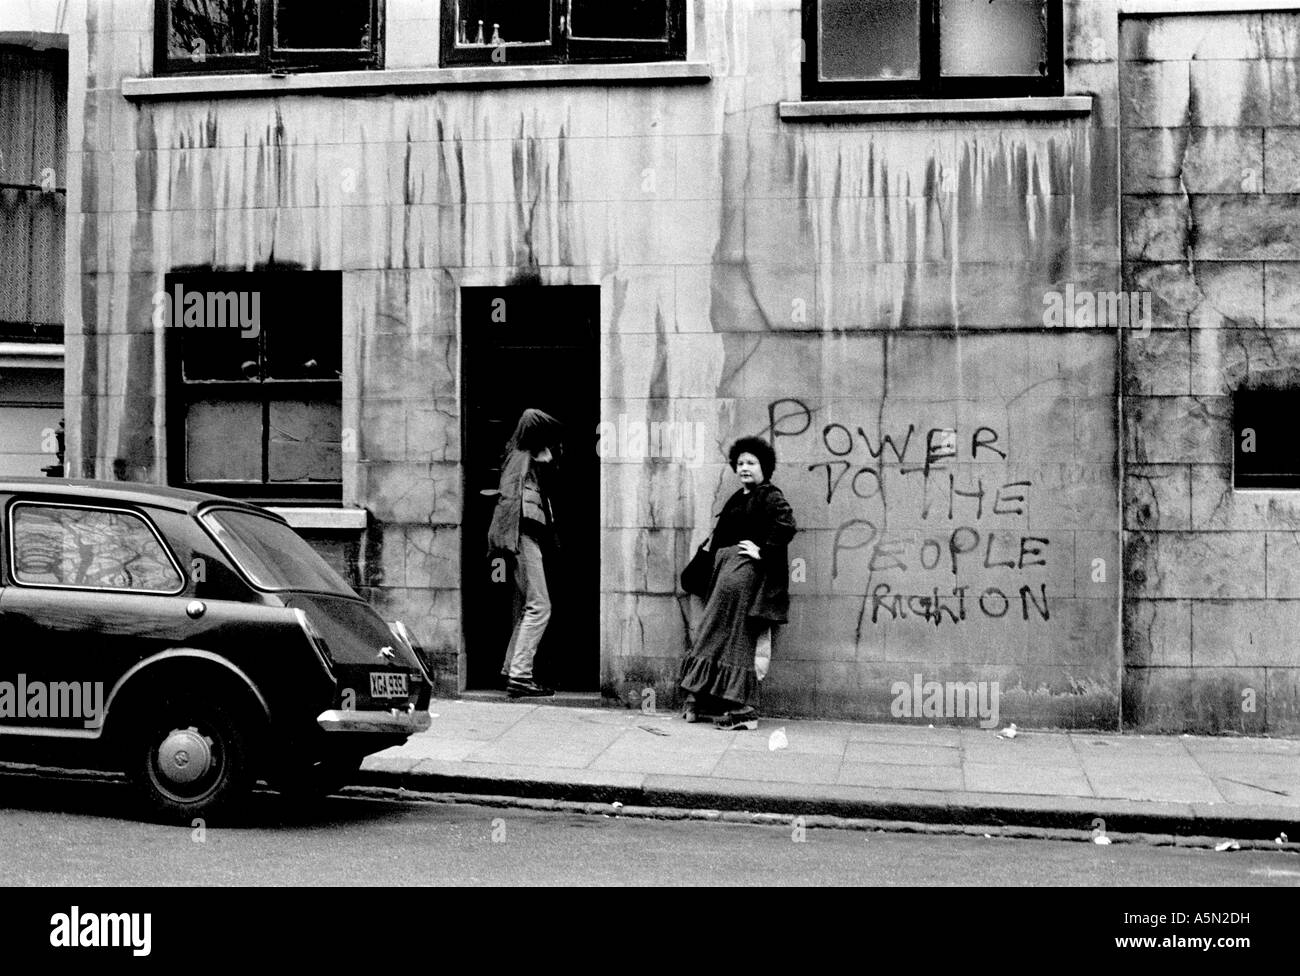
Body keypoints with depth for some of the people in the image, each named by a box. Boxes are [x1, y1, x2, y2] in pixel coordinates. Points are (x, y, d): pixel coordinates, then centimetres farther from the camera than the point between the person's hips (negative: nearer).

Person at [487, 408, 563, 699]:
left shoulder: (532, 458, 20)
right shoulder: (521, 458, -9)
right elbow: (509, 499, -18)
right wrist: (507, 542, -25)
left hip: (530, 537, 10)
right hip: (524, 537, -10)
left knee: (525, 608, 13)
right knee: (539, 607, -12)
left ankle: (512, 670, 17)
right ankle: (520, 675, -14)